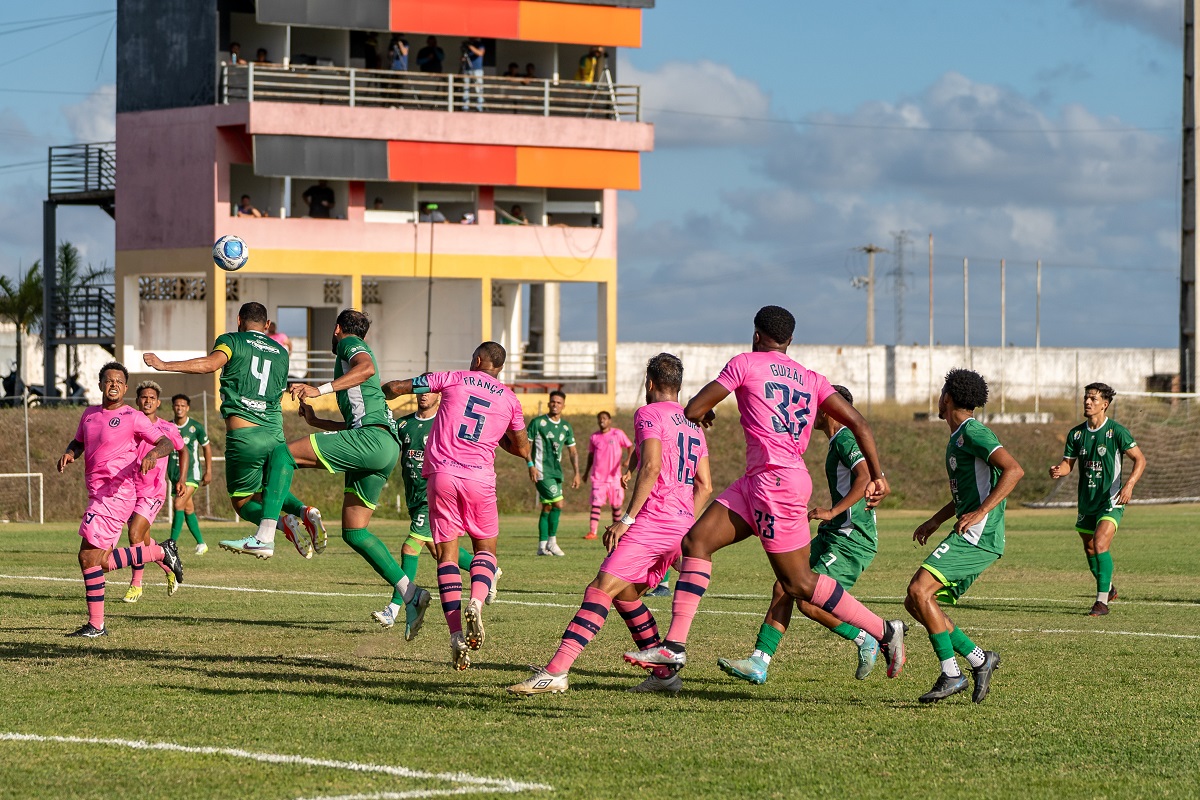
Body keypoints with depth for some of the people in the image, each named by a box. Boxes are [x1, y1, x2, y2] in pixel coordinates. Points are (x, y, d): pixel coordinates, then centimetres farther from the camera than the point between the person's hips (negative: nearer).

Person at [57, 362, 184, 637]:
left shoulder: (133, 417, -6)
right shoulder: (90, 414, 15)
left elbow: (166, 443, -5)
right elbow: (78, 442, 29)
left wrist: (153, 453, -28)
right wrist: (69, 453, 6)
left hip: (115, 494, -8)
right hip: (97, 494, 8)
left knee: (88, 556, -12)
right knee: (104, 562, 10)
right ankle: (161, 552, 24)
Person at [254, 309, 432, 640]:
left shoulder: (349, 343, 8)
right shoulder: (357, 351, 36)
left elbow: (367, 368, -18)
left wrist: (321, 389, -26)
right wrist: (316, 421, 45)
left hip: (372, 438, -9)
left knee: (283, 454, -13)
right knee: (353, 532, 9)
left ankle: (265, 535, -27)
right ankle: (410, 593, 3)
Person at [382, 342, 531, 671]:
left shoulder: (454, 379, 7)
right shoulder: (510, 400, 10)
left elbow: (396, 388, 8)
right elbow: (523, 450, 18)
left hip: (442, 475, -1)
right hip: (480, 479, 1)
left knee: (447, 554, 3)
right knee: (485, 547, 16)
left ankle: (456, 633, -11)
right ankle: (476, 603, -15)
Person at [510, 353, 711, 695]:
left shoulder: (649, 414, -2)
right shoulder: (693, 425, 22)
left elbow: (651, 467, -16)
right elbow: (704, 486, 20)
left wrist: (626, 519, -16)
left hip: (652, 521, -9)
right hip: (682, 527, 9)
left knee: (601, 589, -16)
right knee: (625, 594, 20)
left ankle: (555, 672, -28)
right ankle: (664, 674, 18)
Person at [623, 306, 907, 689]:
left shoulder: (745, 364, -2)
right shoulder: (811, 379, 15)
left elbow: (693, 410, 0)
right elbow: (858, 423, 7)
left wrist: (705, 414, 24)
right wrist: (877, 476, 11)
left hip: (776, 483, -8)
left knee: (798, 582, 0)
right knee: (696, 541, 5)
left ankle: (885, 632, 6)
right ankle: (674, 645, 0)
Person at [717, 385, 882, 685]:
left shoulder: (845, 439, -12)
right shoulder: (839, 441, 20)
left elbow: (866, 478, -28)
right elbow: (873, 483, 29)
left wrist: (833, 511, -31)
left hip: (851, 541, -11)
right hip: (831, 537, 11)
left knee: (809, 602, -16)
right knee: (783, 589, 2)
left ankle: (868, 641, 3)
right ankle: (758, 665, 1)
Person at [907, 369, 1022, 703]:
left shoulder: (972, 432, -10)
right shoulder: (958, 438, 21)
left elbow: (1014, 470, -22)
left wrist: (980, 513, -26)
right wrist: (935, 521, 32)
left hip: (979, 535, -10)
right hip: (970, 537, 10)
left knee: (919, 589, -21)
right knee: (916, 602, 6)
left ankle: (951, 674, -17)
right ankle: (979, 659, 8)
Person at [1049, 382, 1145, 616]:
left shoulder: (1116, 431, -10)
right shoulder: (1076, 434, 4)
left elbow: (1140, 459, -7)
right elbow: (1068, 463, 8)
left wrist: (1129, 484, -23)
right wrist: (1058, 471, -17)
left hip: (1111, 501, -6)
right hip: (1087, 501, 6)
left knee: (1100, 544, -22)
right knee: (1089, 549, 16)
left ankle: (1102, 601, -17)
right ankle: (1108, 588, 41)